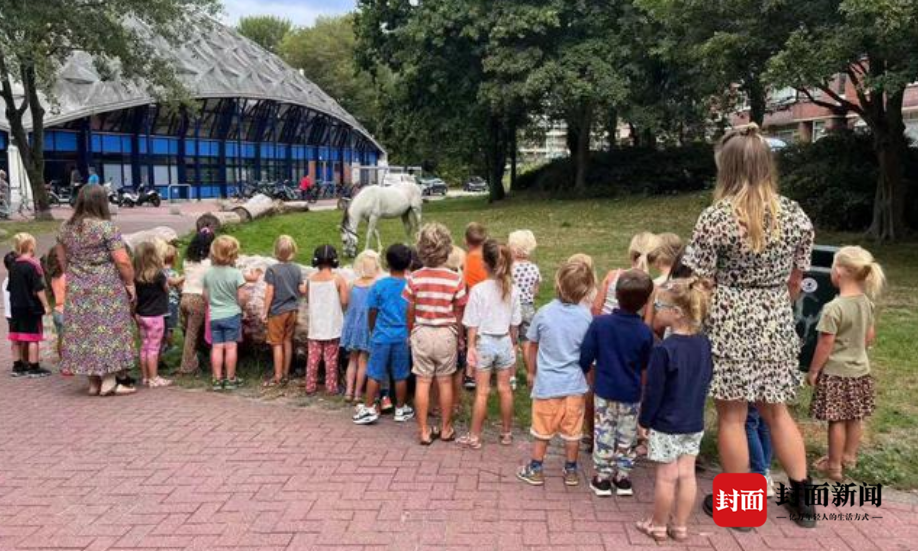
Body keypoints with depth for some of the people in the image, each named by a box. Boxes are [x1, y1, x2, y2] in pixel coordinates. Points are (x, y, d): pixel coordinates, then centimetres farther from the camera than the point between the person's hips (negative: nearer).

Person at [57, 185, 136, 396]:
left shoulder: (66, 228, 7)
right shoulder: (106, 227, -12)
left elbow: (62, 259, 16)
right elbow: (122, 261, -16)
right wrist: (130, 283, -4)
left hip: (77, 291, 6)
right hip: (107, 290, -6)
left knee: (83, 331, 10)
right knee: (108, 331, 0)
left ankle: (94, 382, 16)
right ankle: (109, 381, 0)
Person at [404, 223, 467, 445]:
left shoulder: (415, 278, -10)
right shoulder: (455, 279, -12)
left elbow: (410, 311, -2)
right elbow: (458, 313, -3)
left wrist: (411, 333, 14)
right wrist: (460, 337, 11)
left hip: (421, 333, 0)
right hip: (446, 335, 0)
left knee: (423, 382, 7)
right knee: (445, 382, 12)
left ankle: (424, 432, 13)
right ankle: (446, 429, 24)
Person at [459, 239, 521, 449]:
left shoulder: (478, 290, -16)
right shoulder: (513, 290, -5)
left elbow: (472, 324, -12)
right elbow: (515, 323, 3)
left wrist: (471, 347, -3)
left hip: (484, 342, -3)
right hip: (505, 342, 3)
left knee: (482, 392, 5)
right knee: (505, 389, 14)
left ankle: (474, 437, 14)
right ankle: (507, 433, 26)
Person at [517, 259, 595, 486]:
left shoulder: (544, 313, -13)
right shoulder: (586, 315, -10)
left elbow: (533, 346, -1)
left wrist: (531, 372, 15)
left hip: (547, 382, -1)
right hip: (575, 383, 1)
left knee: (542, 429, 13)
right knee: (572, 430, 14)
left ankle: (535, 470, 23)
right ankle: (571, 471, 27)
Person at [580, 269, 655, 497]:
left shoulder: (599, 322, -16)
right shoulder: (645, 331, -14)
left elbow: (585, 356, -9)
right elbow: (645, 364, 2)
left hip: (604, 389, 0)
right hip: (631, 393, 1)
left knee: (604, 434, 11)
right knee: (627, 436, 15)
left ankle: (602, 478, 17)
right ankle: (623, 477, 24)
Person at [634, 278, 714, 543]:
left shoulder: (664, 349, -23)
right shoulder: (704, 343, -2)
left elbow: (653, 391, -17)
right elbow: (706, 381, 10)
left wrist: (645, 421, -5)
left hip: (666, 425, -6)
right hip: (695, 423, 6)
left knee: (666, 477, 6)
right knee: (686, 474, 12)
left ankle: (658, 526, 21)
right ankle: (680, 526, 25)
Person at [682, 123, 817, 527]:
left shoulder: (717, 217, -14)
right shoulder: (796, 215, 1)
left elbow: (698, 280, -11)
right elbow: (795, 280, 11)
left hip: (729, 325, -5)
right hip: (776, 324, 5)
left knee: (732, 416, 7)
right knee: (776, 410, 20)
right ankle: (802, 498, 27)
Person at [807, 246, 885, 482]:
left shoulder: (834, 308, -23)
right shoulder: (867, 302, 0)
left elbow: (825, 344, -19)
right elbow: (870, 337, 10)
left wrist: (813, 371, -9)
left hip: (836, 372, -7)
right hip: (860, 370, 7)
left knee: (837, 420, 3)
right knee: (855, 418, 18)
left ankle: (834, 466, 13)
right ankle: (849, 458, 34)